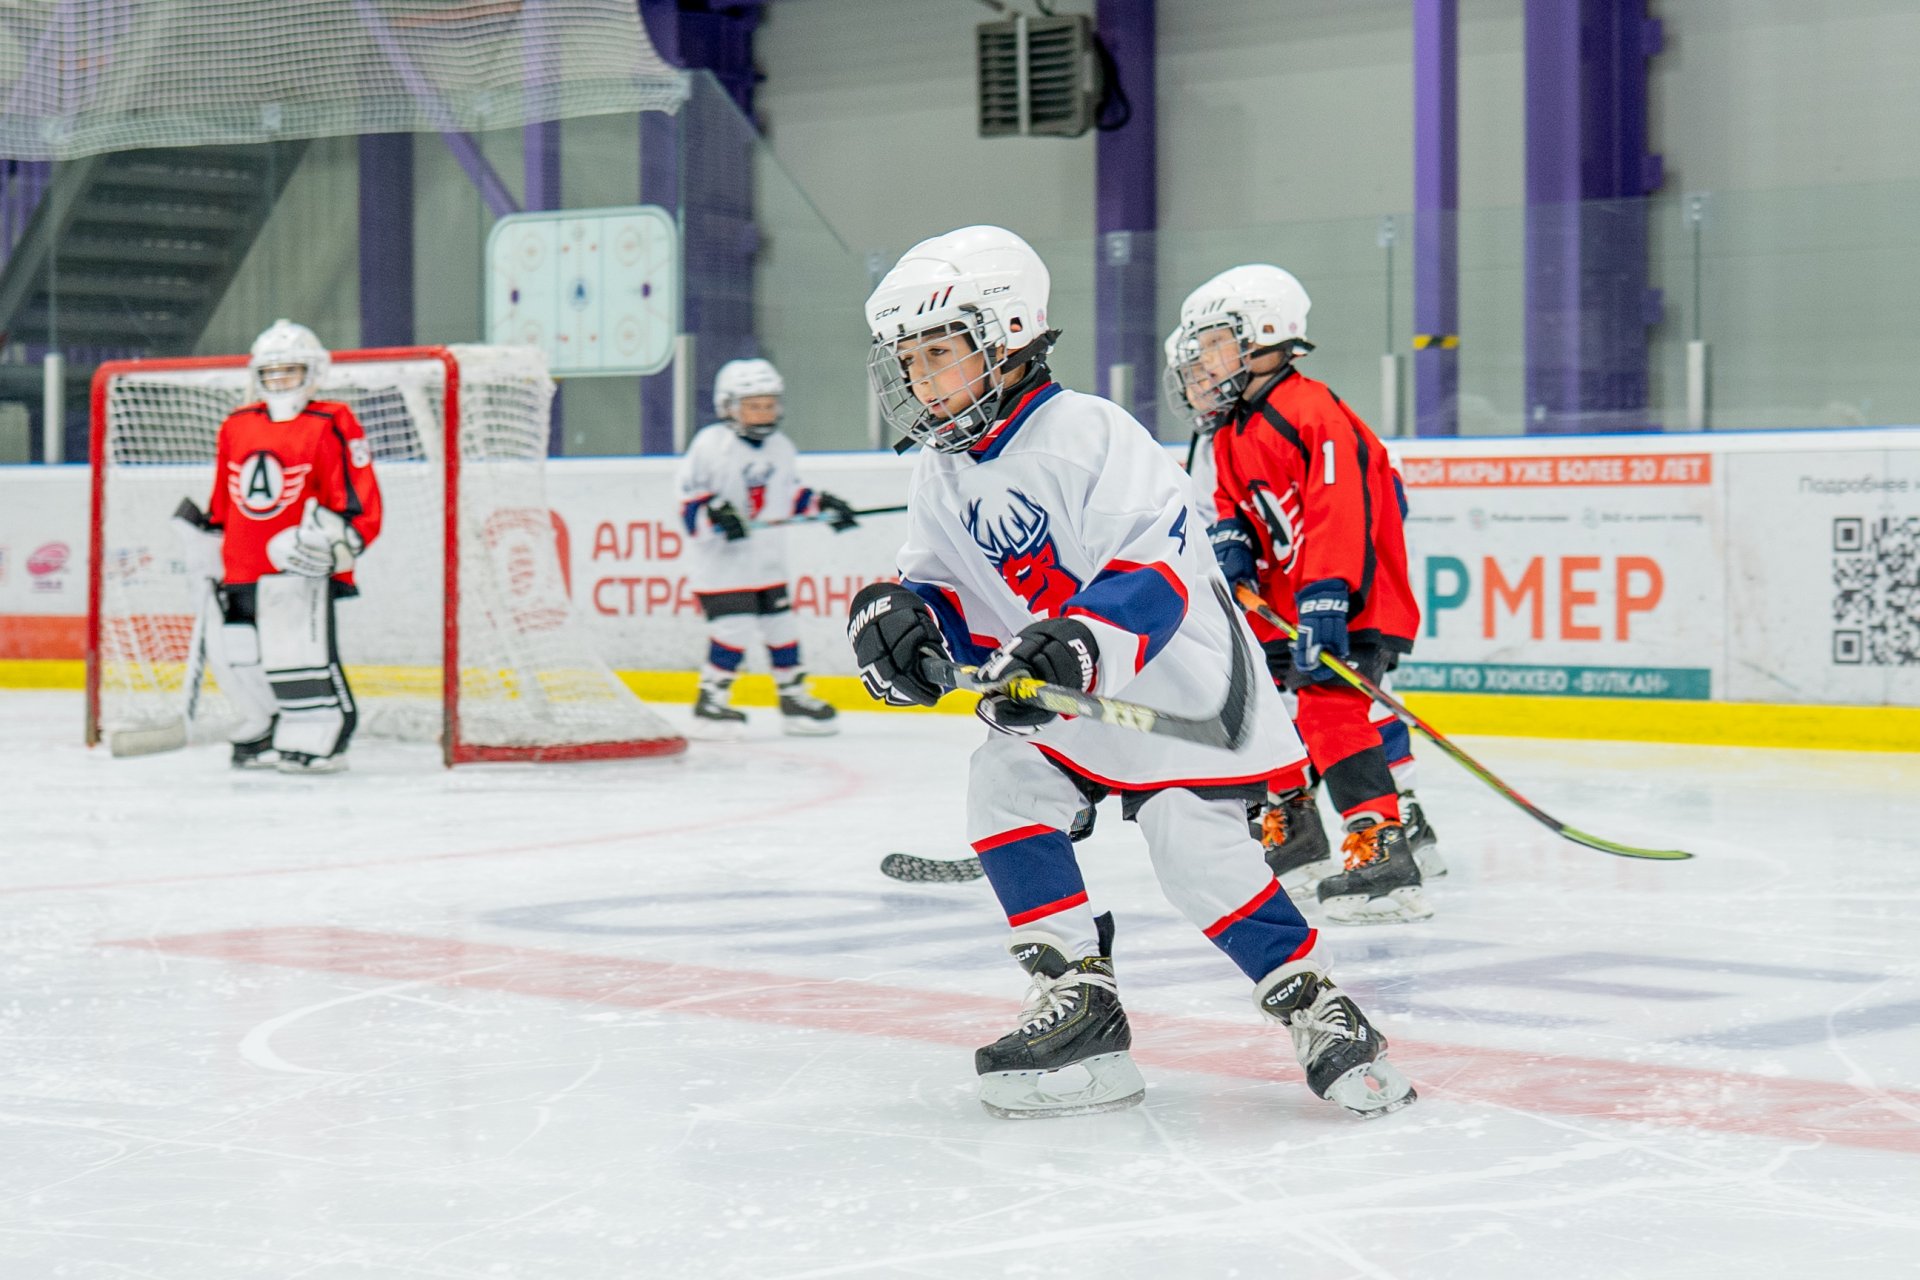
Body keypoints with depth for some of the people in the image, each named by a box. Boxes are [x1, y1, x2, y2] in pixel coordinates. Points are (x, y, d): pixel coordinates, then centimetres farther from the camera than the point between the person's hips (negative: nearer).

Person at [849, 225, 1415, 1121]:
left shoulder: (1087, 433, -21)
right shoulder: (942, 475, 6)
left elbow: (1157, 567, -30)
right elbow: (943, 586, 12)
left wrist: (1078, 645, -44)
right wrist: (897, 615, -12)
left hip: (1178, 680, -8)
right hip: (1060, 703, 8)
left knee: (1196, 849, -17)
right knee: (1001, 786, -9)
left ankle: (1314, 1004, 0)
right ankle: (1080, 1000, -2)